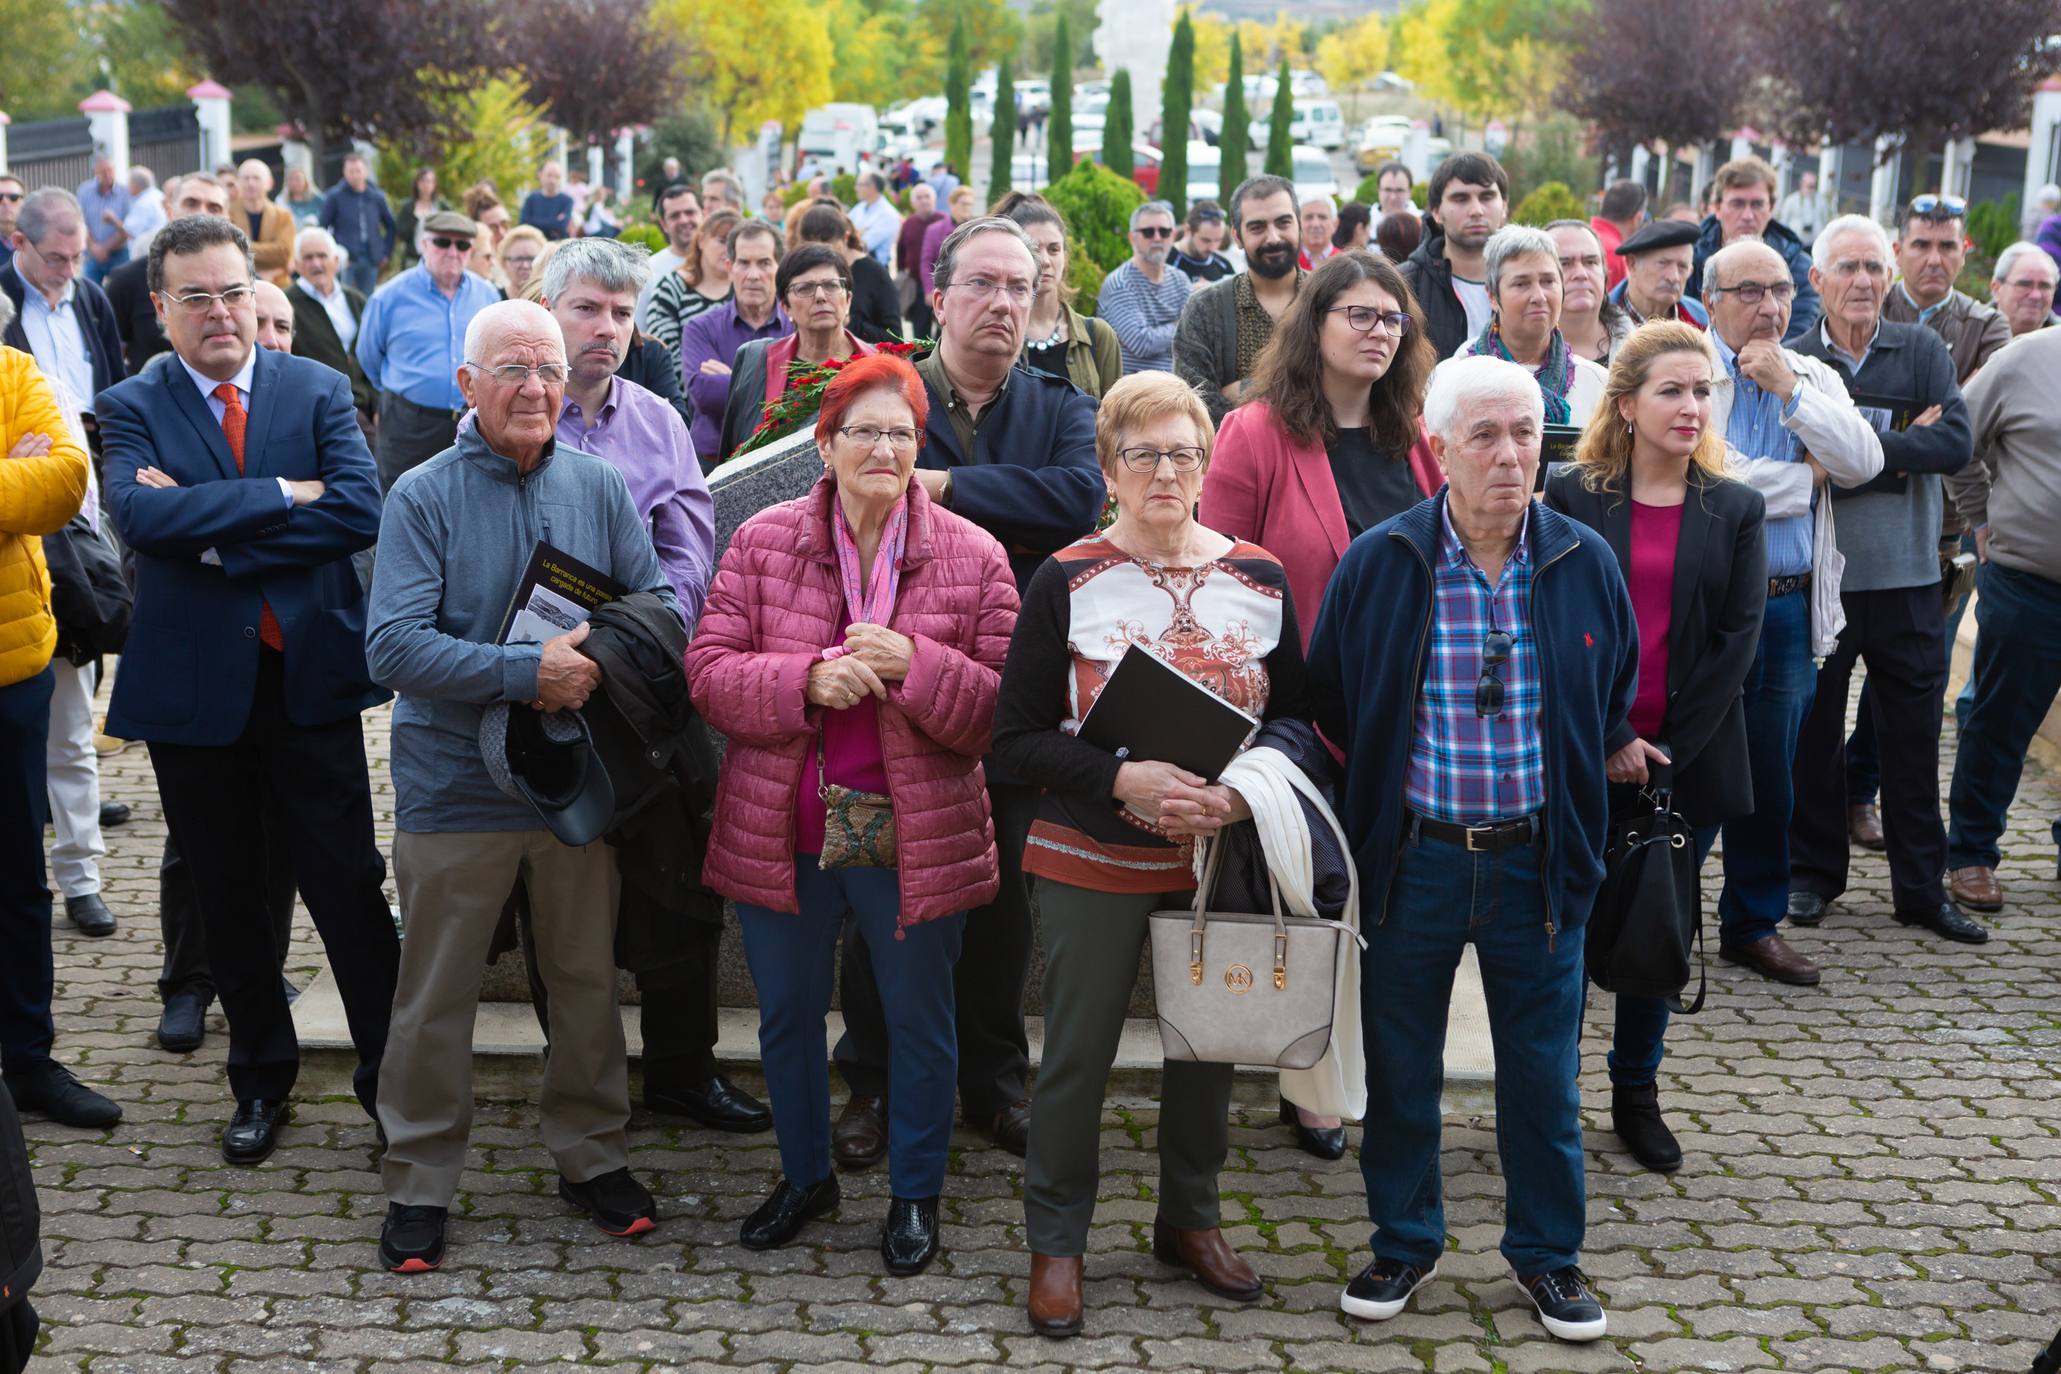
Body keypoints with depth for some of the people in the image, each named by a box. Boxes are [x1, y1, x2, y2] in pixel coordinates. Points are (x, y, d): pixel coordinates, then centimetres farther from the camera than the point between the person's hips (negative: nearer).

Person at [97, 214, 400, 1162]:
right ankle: (262, 1079, 28)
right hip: (195, 686, 1)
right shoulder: (132, 408, 1)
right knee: (227, 898, 13)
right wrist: (282, 495, -20)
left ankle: (389, 1073, 15)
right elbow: (140, 514, -19)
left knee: (350, 886, 3)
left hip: (310, 676, -1)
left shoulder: (320, 391, 2)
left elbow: (360, 511, -13)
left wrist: (216, 536, -16)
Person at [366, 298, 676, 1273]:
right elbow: (394, 647, -18)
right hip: (454, 784, -3)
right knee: (436, 995, 6)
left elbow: (662, 601, 1)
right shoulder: (422, 497, -9)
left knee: (586, 978, 14)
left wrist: (599, 654, -19)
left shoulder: (599, 487, 2)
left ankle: (591, 1154, 31)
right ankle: (418, 1182, 19)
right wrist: (527, 672, -24)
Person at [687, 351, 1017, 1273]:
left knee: (918, 1021, 12)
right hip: (782, 832, 2)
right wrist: (808, 679, -21)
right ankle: (805, 1177, 38)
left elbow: (1005, 708, -7)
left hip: (916, 839, -1)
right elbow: (709, 671, -5)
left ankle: (916, 1193, 32)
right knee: (787, 1015, 16)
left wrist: (915, 665, -23)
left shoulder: (972, 556, -4)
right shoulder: (762, 542, -1)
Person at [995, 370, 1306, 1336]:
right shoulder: (1065, 582, -7)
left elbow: (1295, 716, 7)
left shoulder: (1260, 580, 2)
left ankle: (1190, 1220, 35)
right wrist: (1123, 779, -23)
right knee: (1077, 1053, 4)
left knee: (1208, 1045, 15)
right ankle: (1056, 1241, 21)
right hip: (1092, 861, -3)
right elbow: (1017, 738, -9)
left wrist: (1247, 789, -14)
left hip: (1219, 860, 3)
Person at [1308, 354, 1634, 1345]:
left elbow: (1614, 699, 12)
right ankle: (1403, 1244, 29)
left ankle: (1547, 1253, 27)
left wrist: (1569, 809, 10)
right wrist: (1383, 796, 3)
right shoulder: (1377, 564, -7)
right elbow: (1330, 701, 5)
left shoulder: (1585, 564, -3)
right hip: (1412, 855, -1)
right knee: (1399, 1066, 11)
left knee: (1543, 1070, 10)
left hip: (1535, 856, 1)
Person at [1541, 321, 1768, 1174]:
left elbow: (1737, 639, -1)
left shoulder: (1736, 510, 5)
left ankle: (1637, 1095, 25)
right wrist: (1610, 740, -12)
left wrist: (1669, 749, -9)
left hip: (1689, 763, 2)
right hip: (1580, 759, -2)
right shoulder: (1571, 496, -2)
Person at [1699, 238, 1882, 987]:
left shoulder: (1815, 378, 10)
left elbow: (1863, 463, -5)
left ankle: (1754, 923, 26)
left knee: (1771, 776, 13)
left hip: (1790, 608, 5)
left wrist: (1789, 390, -11)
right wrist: (1805, 474, -8)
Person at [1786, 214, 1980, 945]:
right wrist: (1903, 449, -16)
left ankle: (1922, 887, 19)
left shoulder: (1924, 351, 3)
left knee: (1914, 739, 8)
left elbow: (1957, 443, -12)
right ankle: (1812, 875, 24)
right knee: (1815, 734, 10)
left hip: (1908, 580, 1)